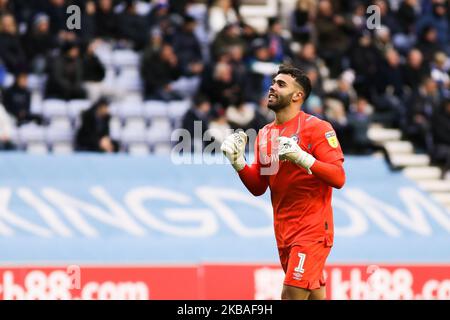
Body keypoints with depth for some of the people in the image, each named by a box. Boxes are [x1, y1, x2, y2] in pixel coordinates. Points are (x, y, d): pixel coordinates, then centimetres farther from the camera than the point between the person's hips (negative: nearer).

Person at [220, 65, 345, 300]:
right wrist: (237, 162, -3)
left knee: (291, 295, -15)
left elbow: (338, 178, -17)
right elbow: (258, 187, 14)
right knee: (315, 295, 12)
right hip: (284, 231, 7)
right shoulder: (265, 134, 12)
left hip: (313, 228, -7)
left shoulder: (316, 128, -9)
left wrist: (302, 158, -28)